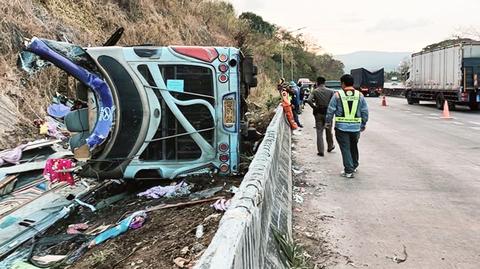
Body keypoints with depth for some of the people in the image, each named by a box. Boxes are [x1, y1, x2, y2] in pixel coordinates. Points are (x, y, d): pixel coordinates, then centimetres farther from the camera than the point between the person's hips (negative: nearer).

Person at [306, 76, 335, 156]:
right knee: (328, 131, 19)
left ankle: (321, 151, 2)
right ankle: (330, 147, 34)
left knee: (319, 132, 4)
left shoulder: (315, 91, -5)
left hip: (318, 113, -1)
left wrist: (314, 107, -6)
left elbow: (309, 100, -20)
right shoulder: (330, 91, -2)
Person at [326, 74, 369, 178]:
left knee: (345, 148, 3)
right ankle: (354, 166, 34)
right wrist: (363, 124, 17)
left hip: (341, 127, -3)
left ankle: (349, 170, 2)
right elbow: (365, 112, 7)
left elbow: (330, 110, -5)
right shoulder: (359, 95, 3)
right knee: (354, 147, 20)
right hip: (356, 127, 3)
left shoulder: (337, 95, -6)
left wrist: (328, 122, 9)